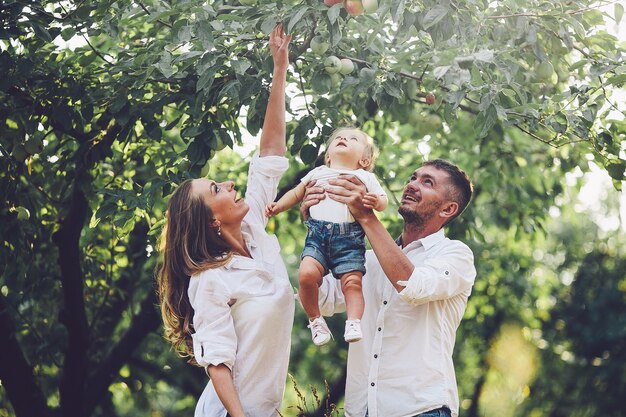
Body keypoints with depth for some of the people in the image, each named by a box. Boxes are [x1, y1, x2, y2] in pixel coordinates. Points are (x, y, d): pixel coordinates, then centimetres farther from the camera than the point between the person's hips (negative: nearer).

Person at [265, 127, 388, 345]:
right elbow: (297, 193, 33)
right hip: (317, 234, 1)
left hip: (350, 236, -1)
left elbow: (383, 200, 10)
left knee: (352, 281, -17)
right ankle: (315, 319, -4)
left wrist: (376, 201, -13)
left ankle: (354, 323, -11)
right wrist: (278, 206, 19)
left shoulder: (366, 177, 17)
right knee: (306, 274, -20)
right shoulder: (318, 173, 25)